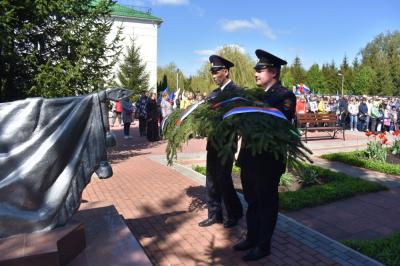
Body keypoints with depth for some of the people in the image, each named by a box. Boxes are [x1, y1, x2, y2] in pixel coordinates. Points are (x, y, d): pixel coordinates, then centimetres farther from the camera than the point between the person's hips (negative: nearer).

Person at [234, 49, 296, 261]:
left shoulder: (285, 96, -10)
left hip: (268, 161, -7)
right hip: (249, 157, 7)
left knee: (267, 204, 9)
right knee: (252, 201, 19)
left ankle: (263, 246, 26)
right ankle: (252, 238, 37)